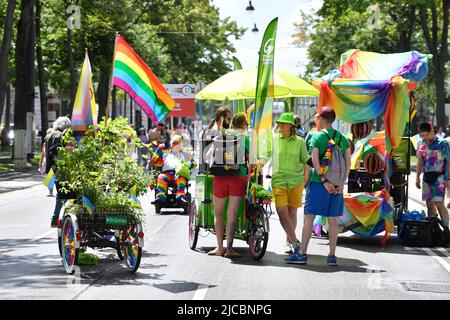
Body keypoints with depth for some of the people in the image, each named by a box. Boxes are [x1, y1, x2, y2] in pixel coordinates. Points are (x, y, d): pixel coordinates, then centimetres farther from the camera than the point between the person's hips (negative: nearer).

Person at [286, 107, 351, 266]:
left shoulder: (317, 137, -4)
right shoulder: (342, 139, 10)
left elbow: (315, 161, -14)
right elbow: (348, 163, 5)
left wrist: (324, 181, -15)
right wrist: (341, 184, 1)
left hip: (319, 182, -4)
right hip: (336, 184, 4)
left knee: (309, 217, -2)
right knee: (333, 220, 6)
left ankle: (302, 254, -4)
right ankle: (332, 256, 6)